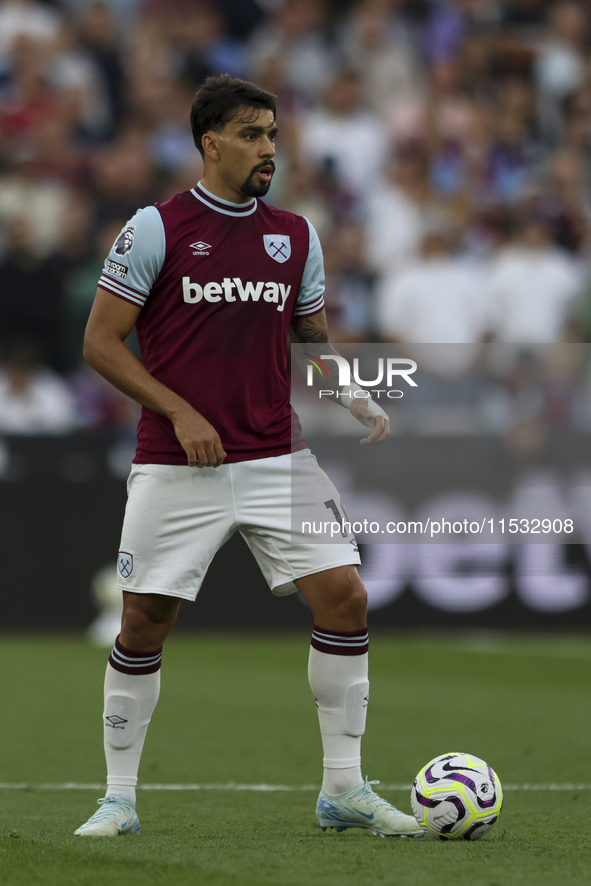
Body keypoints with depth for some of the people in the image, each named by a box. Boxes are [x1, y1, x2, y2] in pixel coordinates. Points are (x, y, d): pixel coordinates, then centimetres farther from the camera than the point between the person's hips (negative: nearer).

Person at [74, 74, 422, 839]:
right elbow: (100, 342, -4)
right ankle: (119, 798, 14)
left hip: (277, 460, 4)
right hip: (176, 469, -4)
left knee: (345, 598, -7)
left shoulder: (295, 236, 9)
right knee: (145, 624, -1)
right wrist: (181, 412, -14)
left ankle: (344, 790, 3)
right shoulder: (157, 229, -5)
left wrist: (356, 401, -2)